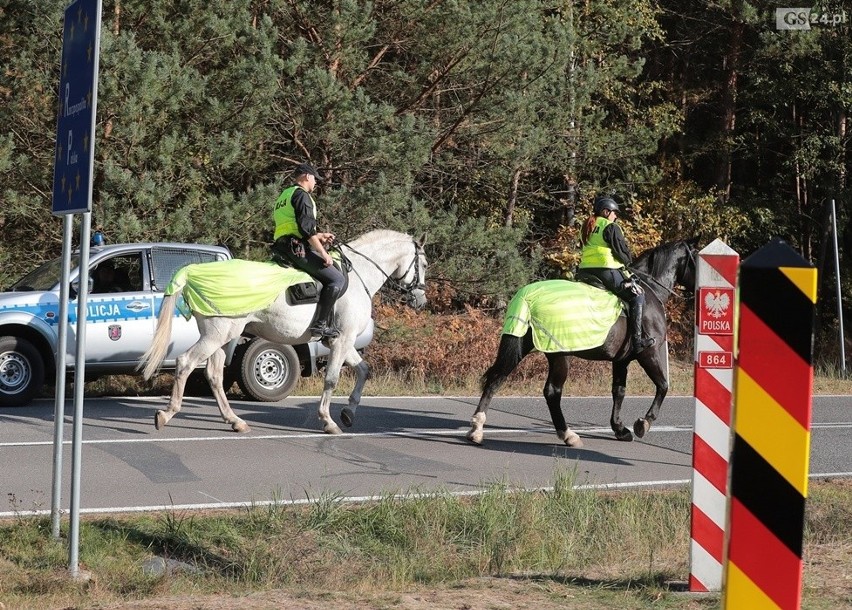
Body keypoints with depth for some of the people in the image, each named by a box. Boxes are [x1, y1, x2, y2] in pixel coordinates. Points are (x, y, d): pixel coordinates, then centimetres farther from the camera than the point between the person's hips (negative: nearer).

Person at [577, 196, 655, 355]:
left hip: (585, 271, 7)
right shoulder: (611, 228, -5)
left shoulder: (586, 228, 19)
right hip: (608, 271, -7)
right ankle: (637, 340, -9)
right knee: (637, 295, -1)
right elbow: (623, 253, -7)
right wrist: (629, 261, 16)